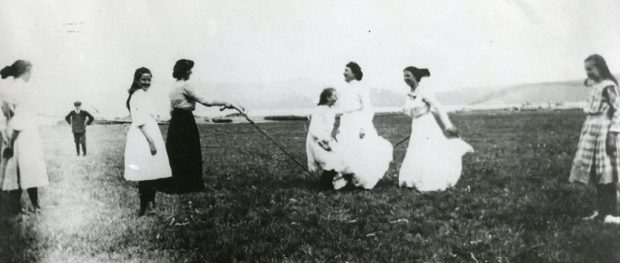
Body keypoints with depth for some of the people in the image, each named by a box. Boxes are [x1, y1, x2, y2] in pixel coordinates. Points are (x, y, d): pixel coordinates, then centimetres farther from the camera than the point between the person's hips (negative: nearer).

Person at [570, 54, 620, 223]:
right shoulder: (594, 86, 14)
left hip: (603, 132, -8)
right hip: (591, 132, 8)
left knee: (606, 176, -5)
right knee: (597, 176, 10)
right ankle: (602, 211, 16)